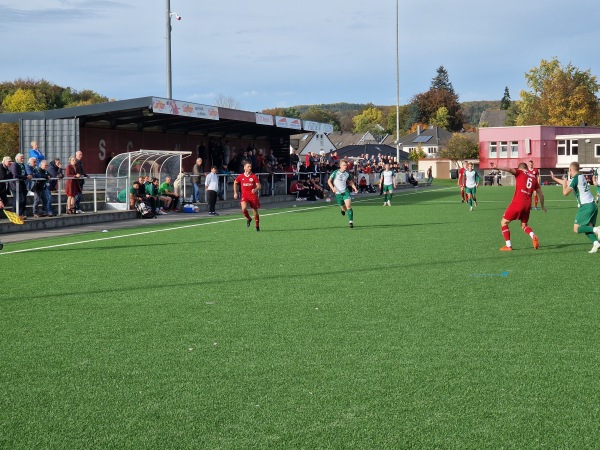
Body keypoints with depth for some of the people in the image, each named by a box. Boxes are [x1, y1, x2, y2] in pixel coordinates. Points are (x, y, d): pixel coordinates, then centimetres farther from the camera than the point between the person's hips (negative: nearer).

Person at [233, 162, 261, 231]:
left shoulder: (254, 176, -3)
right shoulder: (240, 176, 2)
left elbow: (259, 186, -6)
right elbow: (235, 183, 20)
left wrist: (256, 189, -29)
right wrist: (235, 193, 17)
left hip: (253, 196, 0)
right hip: (244, 196, 0)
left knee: (255, 212, 5)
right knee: (244, 209, -25)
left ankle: (257, 226, 25)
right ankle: (248, 219, 6)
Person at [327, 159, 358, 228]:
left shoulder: (347, 173, 0)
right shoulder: (335, 172, -9)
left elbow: (351, 182, 14)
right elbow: (329, 181, -3)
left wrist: (355, 188, -2)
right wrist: (333, 188, -18)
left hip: (345, 191, 1)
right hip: (338, 193, -1)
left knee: (348, 206, -18)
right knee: (343, 208, 9)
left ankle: (351, 222, -17)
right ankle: (343, 210, 49)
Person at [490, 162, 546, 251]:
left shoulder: (519, 172, 6)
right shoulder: (533, 178, 19)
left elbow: (510, 170, -17)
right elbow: (541, 194, 22)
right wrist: (542, 206, 37)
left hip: (517, 202, -5)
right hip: (528, 204, 5)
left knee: (504, 222, 10)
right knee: (524, 225, 23)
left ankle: (508, 245, 2)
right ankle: (533, 236, -7)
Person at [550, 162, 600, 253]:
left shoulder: (575, 179, -9)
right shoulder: (581, 177, 18)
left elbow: (565, 192, -12)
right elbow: (567, 183, 33)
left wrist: (564, 184, 9)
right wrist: (554, 178, 45)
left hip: (586, 206, -9)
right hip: (593, 204, 9)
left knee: (576, 229, -7)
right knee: (587, 228, 6)